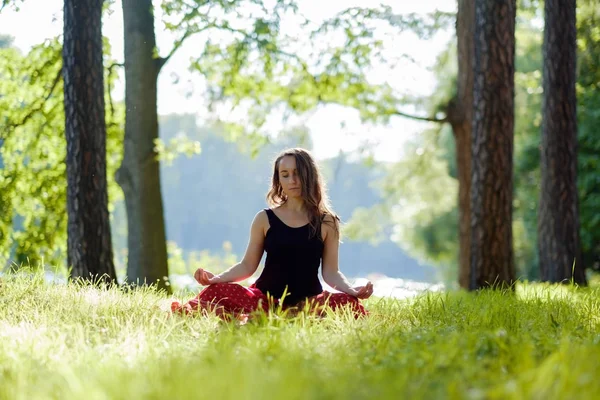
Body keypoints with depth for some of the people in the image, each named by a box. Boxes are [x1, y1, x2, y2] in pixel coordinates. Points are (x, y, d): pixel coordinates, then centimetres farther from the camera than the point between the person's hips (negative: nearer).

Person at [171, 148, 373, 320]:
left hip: (308, 301, 1)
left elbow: (331, 272, 4)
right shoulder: (265, 219, 10)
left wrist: (352, 289, -17)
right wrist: (216, 278, -8)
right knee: (215, 292, -27)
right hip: (266, 299, 0)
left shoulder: (326, 223, 7)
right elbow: (247, 265, 9)